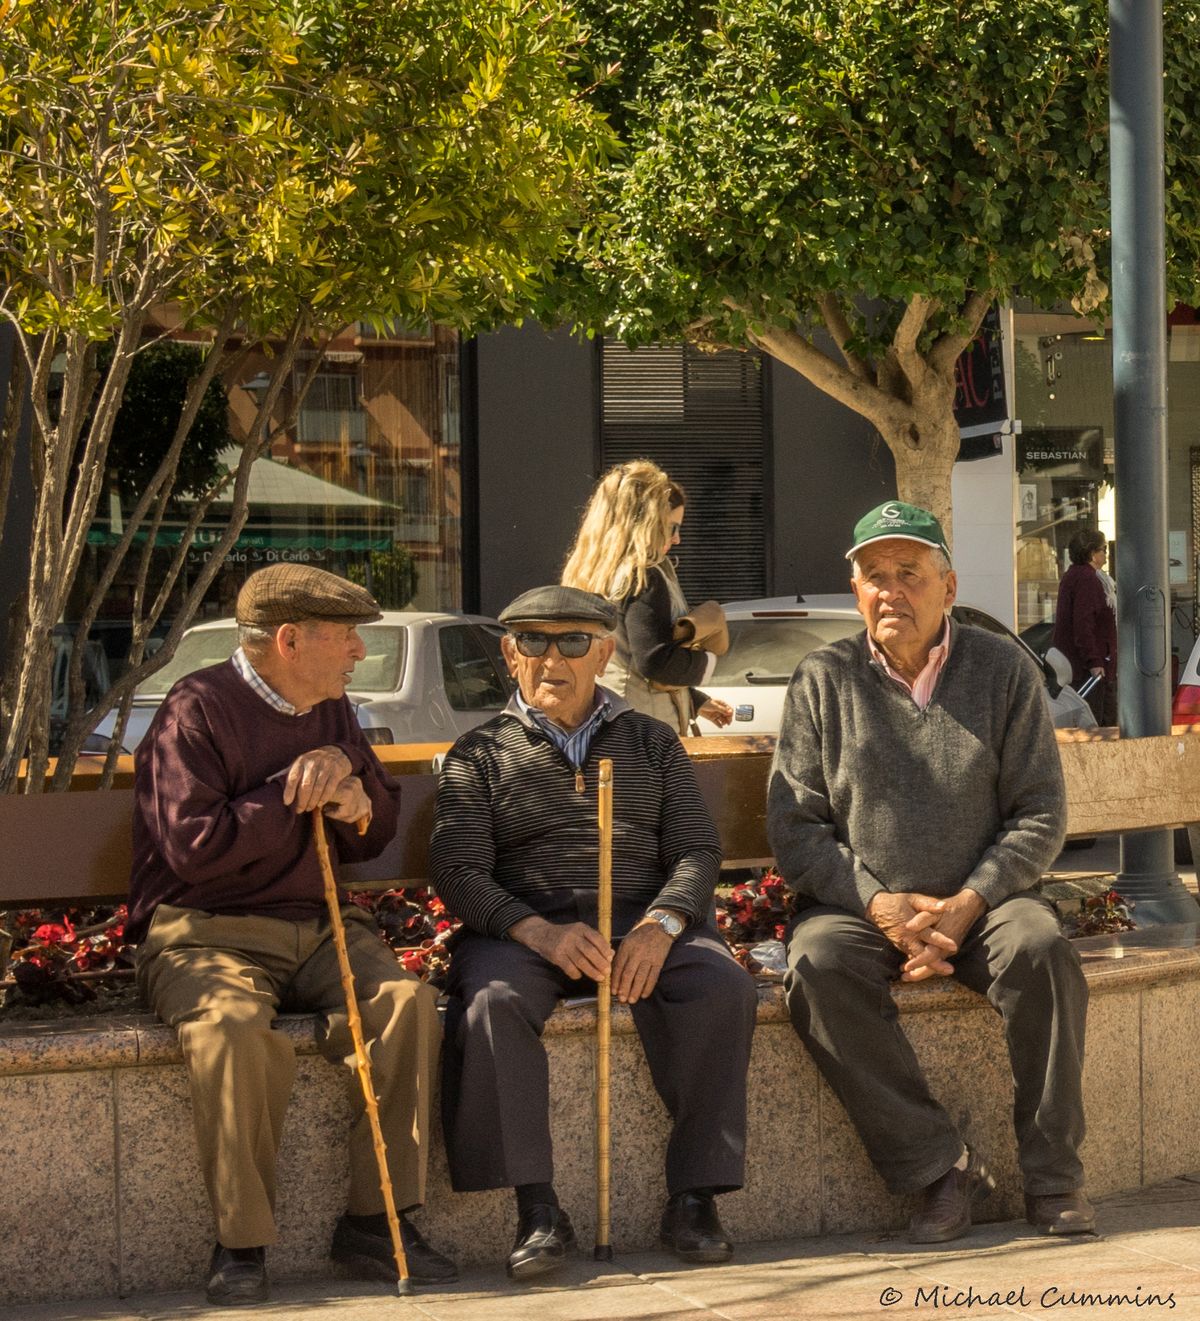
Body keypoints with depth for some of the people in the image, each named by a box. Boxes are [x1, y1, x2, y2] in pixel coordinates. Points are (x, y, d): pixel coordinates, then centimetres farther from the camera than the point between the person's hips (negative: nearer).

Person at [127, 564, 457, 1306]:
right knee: (236, 1027, -37)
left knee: (405, 999, -22)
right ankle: (241, 1245, -23)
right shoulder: (198, 711, -8)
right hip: (205, 933, -6)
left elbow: (376, 836, 20)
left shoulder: (330, 712, 15)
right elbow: (191, 847, -18)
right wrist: (295, 795, -12)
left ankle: (376, 1220, -14)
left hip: (316, 925, 6)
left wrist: (357, 799, -5)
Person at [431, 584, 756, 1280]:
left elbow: (697, 849, 9)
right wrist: (540, 933, -20)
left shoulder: (652, 743, 19)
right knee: (491, 1002, -35)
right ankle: (538, 1209, -31)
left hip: (644, 917, 1)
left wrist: (661, 924, -14)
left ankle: (694, 1196, -24)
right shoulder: (481, 754, 12)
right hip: (522, 926, -1)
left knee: (723, 985, -29)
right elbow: (459, 871, 0)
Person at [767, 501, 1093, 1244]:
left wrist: (967, 903, -14)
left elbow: (1041, 814, 1)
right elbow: (794, 826, 1)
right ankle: (940, 1169, -28)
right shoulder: (823, 681, 5)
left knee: (1040, 947, -31)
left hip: (980, 903, 0)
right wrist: (881, 906, -13)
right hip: (861, 906, 0)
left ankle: (1054, 1179, -21)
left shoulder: (1003, 670, 6)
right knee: (818, 968, -32)